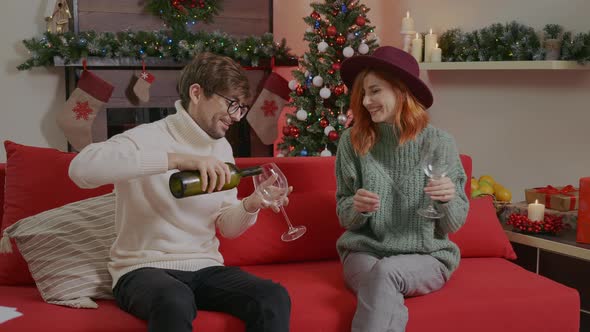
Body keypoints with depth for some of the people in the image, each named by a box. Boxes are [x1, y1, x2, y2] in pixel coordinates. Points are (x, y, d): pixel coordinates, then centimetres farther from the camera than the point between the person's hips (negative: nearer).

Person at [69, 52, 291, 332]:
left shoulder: (221, 148, 12)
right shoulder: (147, 138, -10)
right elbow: (81, 168, -31)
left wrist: (250, 206, -9)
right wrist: (176, 158, -35)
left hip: (205, 268, 6)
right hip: (144, 270, -6)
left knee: (274, 298, -22)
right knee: (175, 302, -40)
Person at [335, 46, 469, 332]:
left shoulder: (439, 142, -5)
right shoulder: (352, 141, -1)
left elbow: (453, 225, 0)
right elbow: (345, 217, 6)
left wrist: (448, 200, -22)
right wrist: (357, 208, -17)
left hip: (425, 256, 0)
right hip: (364, 251, 1)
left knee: (385, 272, -33)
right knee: (384, 295, -33)